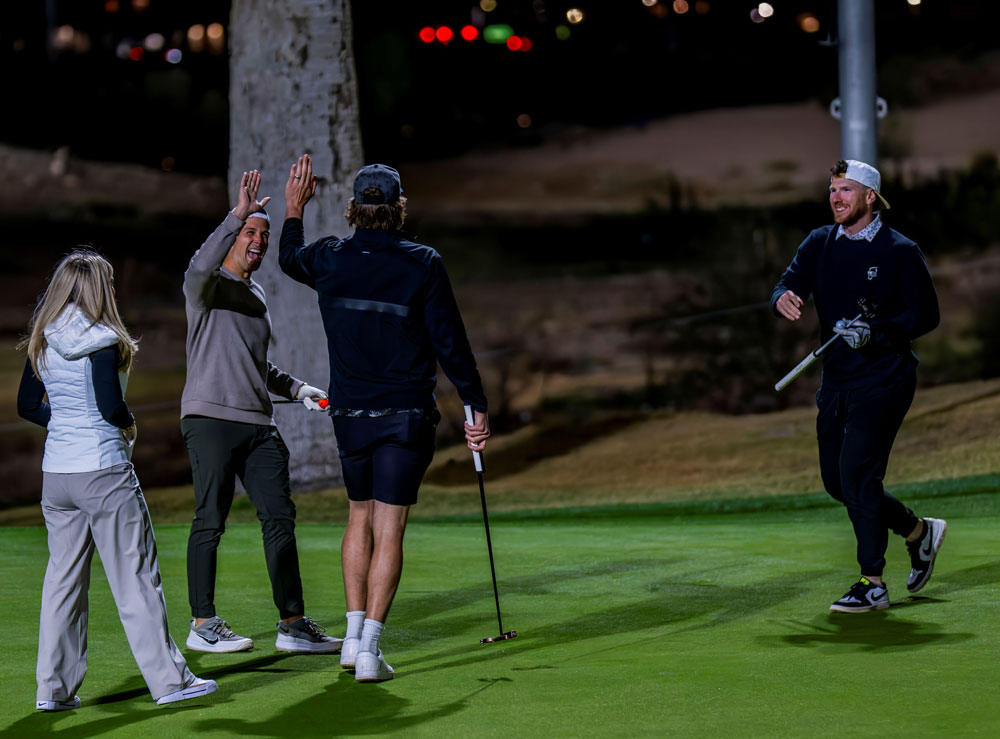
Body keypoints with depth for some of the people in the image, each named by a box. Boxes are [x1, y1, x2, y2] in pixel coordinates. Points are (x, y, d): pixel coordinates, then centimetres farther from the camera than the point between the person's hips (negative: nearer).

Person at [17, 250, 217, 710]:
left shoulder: (42, 344, 7)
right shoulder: (101, 341, -12)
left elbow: (27, 406, 13)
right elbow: (111, 407, -17)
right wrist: (130, 425, 2)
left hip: (55, 470, 6)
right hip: (103, 469, -6)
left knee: (63, 576, 10)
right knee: (135, 576, 0)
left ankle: (54, 687, 10)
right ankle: (168, 679, 5)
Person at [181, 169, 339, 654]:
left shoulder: (257, 295, 23)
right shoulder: (209, 286, 0)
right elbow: (200, 268, -27)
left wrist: (296, 389, 18)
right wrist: (238, 214, -30)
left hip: (258, 424, 7)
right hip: (211, 417, -7)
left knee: (279, 517, 0)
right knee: (210, 521, -3)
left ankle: (293, 624, 1)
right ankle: (203, 625, 4)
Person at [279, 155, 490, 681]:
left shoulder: (328, 260, -1)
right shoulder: (422, 264, -9)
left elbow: (288, 258, 24)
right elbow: (450, 342, -8)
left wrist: (293, 211, 41)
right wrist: (476, 406, -1)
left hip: (349, 414, 3)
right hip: (407, 415, -3)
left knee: (360, 516, 19)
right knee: (389, 528, -2)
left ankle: (353, 635, 17)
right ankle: (369, 650, -7)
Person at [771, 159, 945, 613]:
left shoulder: (899, 251, -7)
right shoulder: (820, 244, 8)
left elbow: (927, 313, -8)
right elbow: (790, 283, -2)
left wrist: (878, 330, -23)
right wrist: (783, 298, -26)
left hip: (884, 379, -7)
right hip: (836, 380, 7)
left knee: (856, 473, -16)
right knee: (836, 480, 9)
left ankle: (873, 584, -9)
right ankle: (918, 531, 30)